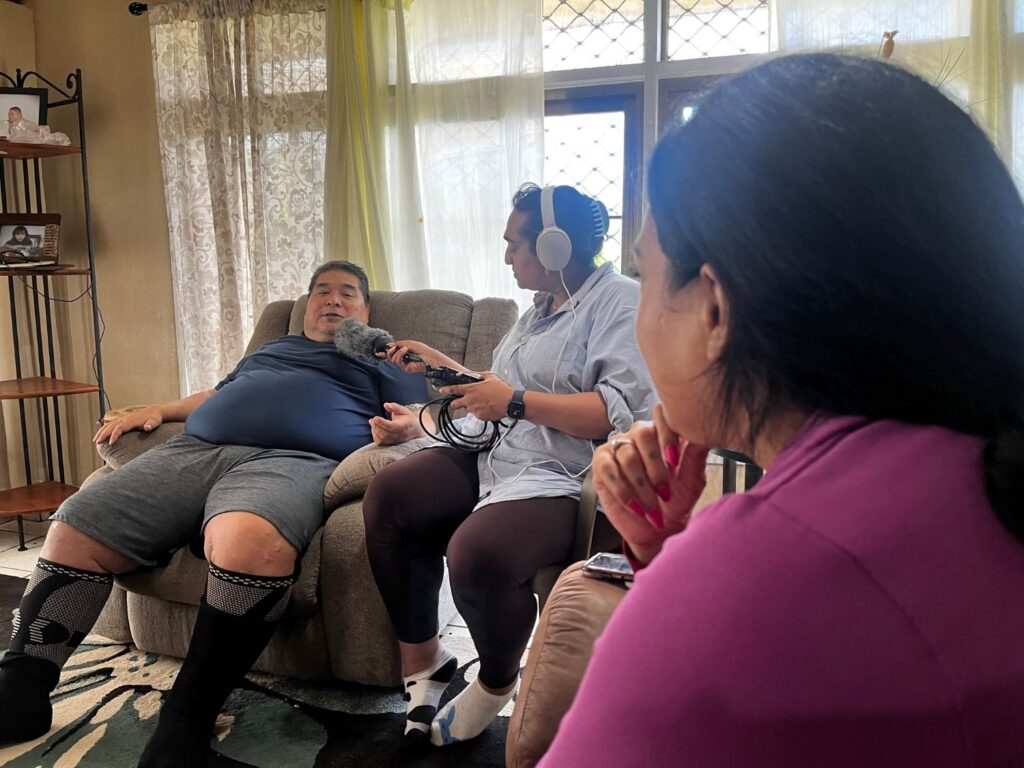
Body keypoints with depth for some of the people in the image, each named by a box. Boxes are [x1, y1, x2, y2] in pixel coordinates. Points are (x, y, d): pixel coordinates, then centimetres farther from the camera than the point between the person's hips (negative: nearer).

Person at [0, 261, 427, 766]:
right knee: (72, 532, -12)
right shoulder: (270, 348, 39)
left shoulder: (381, 361, 23)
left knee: (249, 540, -41)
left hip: (289, 460, -6)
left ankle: (185, 724, -29)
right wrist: (158, 410, 27)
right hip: (193, 450, 6)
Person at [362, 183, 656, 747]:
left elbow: (626, 412, -21)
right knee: (386, 496, -11)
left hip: (557, 483, -9)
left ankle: (496, 682, 0)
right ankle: (422, 661, 2)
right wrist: (441, 364, 28)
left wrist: (516, 401, -18)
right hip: (493, 458, 9)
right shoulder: (539, 311, 23)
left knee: (477, 552, -34)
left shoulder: (620, 301, -7)